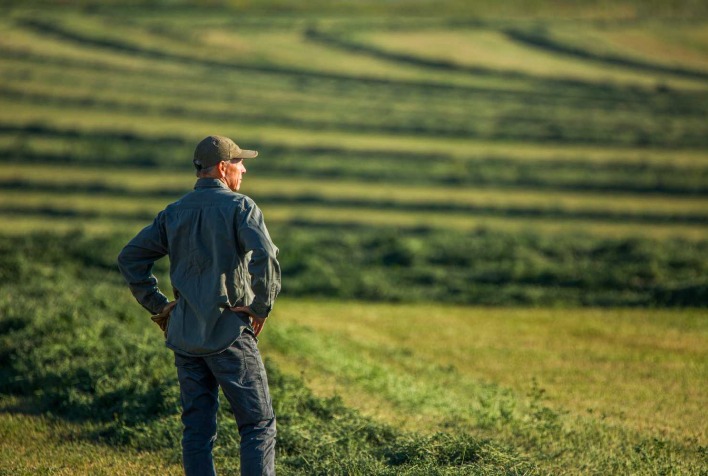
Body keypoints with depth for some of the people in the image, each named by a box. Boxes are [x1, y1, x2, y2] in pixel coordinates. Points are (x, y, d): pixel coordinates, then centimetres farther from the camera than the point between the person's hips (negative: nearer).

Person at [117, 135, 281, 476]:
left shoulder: (174, 213, 12)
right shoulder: (239, 207, -7)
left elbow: (130, 258, 12)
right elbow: (264, 256, -23)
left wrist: (158, 306, 13)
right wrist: (261, 307, -11)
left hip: (184, 333, 6)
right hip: (229, 332, -6)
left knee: (197, 430, 9)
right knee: (258, 424, 1)